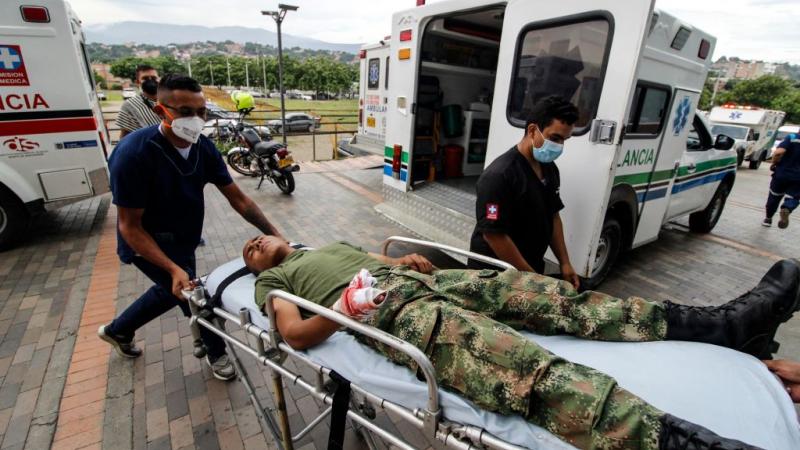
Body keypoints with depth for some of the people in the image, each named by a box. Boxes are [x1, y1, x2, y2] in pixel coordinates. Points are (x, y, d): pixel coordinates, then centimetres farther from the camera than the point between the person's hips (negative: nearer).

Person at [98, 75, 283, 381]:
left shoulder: (203, 148, -15)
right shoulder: (133, 154, -31)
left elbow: (238, 199, -11)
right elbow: (130, 226, -25)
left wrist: (275, 235, -17)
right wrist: (174, 269, -36)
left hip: (183, 240, 7)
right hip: (148, 243, -6)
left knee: (170, 290, 25)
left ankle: (117, 331, 53)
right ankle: (216, 352, 24)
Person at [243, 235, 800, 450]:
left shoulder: (326, 243, 37)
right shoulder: (270, 281, 18)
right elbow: (297, 334, -2)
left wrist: (409, 260, 8)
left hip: (419, 280, 7)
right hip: (388, 309, -6)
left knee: (538, 291, -10)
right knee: (531, 369, -30)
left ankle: (724, 321, -7)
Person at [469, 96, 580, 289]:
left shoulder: (550, 169, 2)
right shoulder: (499, 175, -24)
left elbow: (553, 216, 11)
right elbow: (494, 235, -25)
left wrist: (565, 263, 5)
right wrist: (532, 277, -18)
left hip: (532, 268, 8)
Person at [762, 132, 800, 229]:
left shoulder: (792, 138, -9)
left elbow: (778, 152, -24)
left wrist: (774, 163, -7)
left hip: (781, 174, -1)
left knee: (774, 197, 15)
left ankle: (768, 219, 28)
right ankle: (787, 210, -25)